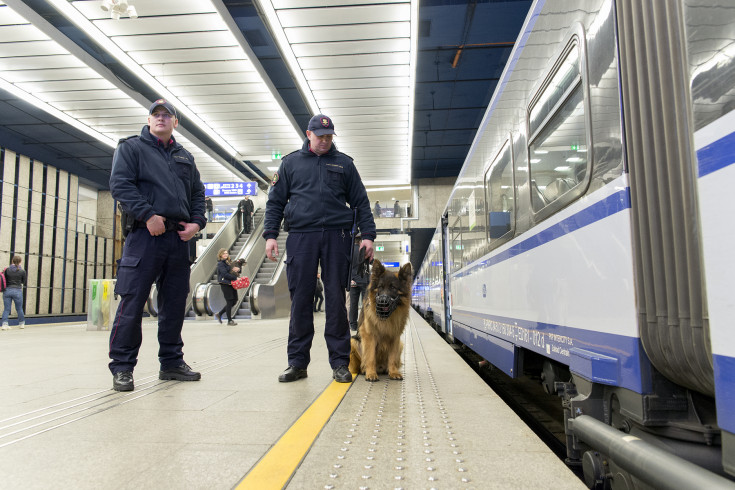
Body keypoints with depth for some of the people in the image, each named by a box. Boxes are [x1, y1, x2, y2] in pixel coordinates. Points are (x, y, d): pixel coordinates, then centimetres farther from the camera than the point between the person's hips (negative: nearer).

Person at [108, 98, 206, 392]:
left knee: (174, 303, 8)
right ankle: (122, 367, 4)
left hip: (179, 238, 5)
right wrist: (147, 215, -17)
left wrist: (197, 222, 3)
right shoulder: (131, 148, 8)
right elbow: (120, 185, -5)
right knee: (132, 302, -6)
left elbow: (197, 193, 20)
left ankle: (171, 362, 18)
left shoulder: (184, 156, 23)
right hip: (145, 235, -5)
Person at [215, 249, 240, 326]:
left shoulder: (228, 262, 16)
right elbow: (225, 274, -18)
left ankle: (219, 314, 24)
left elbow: (234, 269, 20)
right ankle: (229, 321, 8)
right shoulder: (220, 264, -8)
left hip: (231, 284, 8)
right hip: (225, 284, -8)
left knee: (234, 301, 10)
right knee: (230, 302, -4)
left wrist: (237, 269, -3)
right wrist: (235, 278, -19)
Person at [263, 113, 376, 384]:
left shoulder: (343, 163, 15)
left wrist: (367, 235, 3)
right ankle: (297, 362, 9)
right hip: (300, 237, 0)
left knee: (336, 299, -1)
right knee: (300, 299, 0)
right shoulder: (291, 163, 15)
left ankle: (340, 363, 6)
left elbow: (361, 202, 13)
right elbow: (275, 200, 13)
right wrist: (270, 235, 2)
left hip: (336, 237, 0)